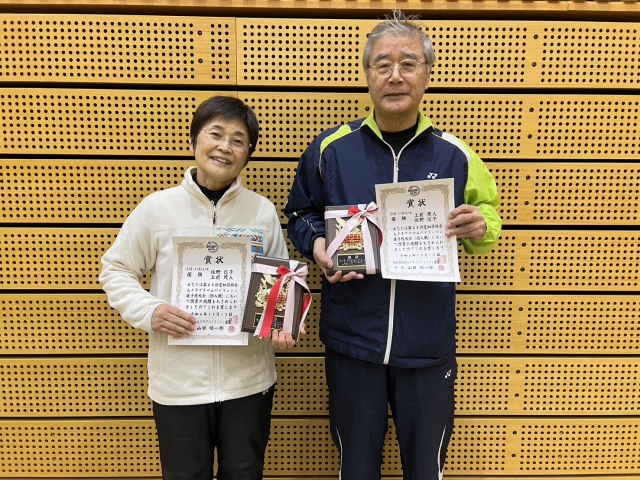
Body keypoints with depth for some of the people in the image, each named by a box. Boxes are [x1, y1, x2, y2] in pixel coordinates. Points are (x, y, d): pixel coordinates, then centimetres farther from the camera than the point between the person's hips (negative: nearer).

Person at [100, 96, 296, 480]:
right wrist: (149, 312, -13)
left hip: (249, 379, 1)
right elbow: (117, 272, 4)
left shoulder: (263, 211, -1)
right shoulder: (157, 208, -5)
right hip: (178, 380, -1)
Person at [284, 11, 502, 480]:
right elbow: (301, 214, 8)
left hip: (428, 344, 1)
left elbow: (489, 217, 11)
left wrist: (479, 229, -12)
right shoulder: (330, 149, -2)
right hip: (352, 340, 0)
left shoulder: (456, 155, 0)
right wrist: (316, 244, -13)